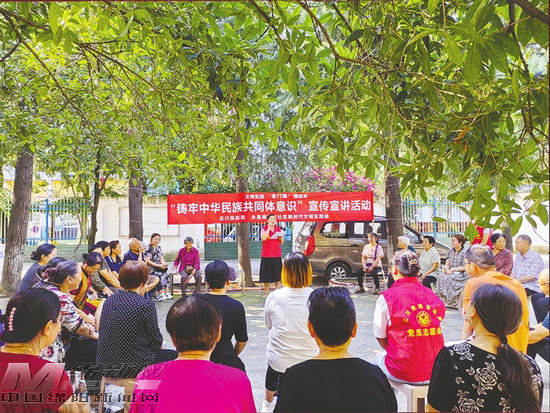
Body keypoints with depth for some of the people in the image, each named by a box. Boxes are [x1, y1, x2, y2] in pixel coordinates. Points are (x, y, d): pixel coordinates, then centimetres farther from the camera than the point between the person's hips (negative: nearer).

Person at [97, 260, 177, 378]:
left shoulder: (109, 301, 2)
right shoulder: (145, 305, -19)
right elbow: (156, 341, -12)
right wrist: (158, 345, 12)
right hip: (133, 368, -7)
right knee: (174, 355, 13)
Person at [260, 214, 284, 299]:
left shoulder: (278, 229, 9)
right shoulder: (264, 229, 0)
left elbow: (282, 242, 13)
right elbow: (263, 238, -20)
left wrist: (281, 237, -9)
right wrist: (269, 228, -15)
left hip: (277, 255, 3)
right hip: (266, 255, -3)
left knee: (277, 274, 7)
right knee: (266, 274, 2)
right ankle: (266, 292, 12)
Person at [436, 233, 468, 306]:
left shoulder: (464, 252, -6)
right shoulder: (450, 250, 14)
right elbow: (447, 263, 13)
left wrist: (454, 269, -18)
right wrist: (447, 269, -9)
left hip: (461, 274, -6)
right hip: (450, 273, 6)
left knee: (448, 279, -32)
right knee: (441, 277, -24)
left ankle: (453, 302, -23)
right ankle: (442, 300, -24)